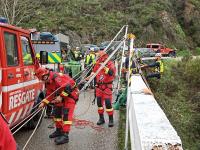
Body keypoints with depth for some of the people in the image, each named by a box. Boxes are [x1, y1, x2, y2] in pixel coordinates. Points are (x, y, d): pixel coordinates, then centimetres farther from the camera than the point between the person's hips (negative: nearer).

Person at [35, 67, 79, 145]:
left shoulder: (56, 77, -27)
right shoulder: (48, 82, 5)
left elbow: (68, 87, -34)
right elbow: (49, 94, 11)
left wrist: (61, 97, -28)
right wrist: (43, 103, 0)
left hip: (70, 94, -10)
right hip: (61, 95, 10)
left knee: (66, 114, -15)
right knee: (57, 111, 12)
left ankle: (65, 135, -15)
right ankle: (59, 130, 27)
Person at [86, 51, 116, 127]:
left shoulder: (110, 64, -11)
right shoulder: (97, 64, 4)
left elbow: (111, 73, -28)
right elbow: (94, 72, 18)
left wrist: (104, 67, -35)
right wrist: (89, 77, 5)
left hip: (107, 86, -5)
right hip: (99, 86, 5)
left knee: (108, 103, -8)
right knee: (99, 102, 10)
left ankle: (111, 119, 4)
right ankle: (101, 118, 24)